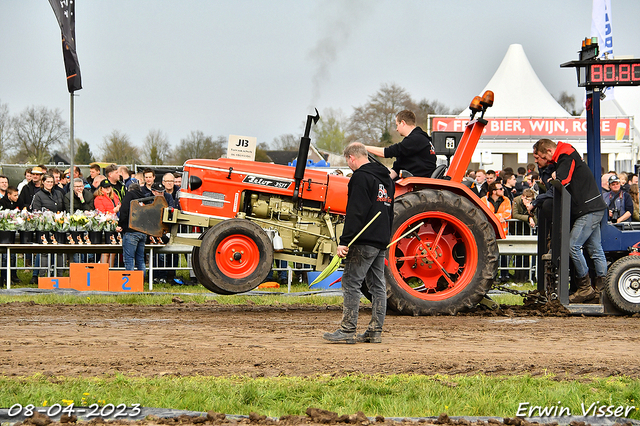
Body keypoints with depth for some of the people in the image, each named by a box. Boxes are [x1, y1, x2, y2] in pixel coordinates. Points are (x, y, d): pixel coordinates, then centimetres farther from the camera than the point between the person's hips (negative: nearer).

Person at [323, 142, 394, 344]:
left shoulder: (360, 177, -11)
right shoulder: (386, 178, 18)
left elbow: (355, 213, -19)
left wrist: (345, 242, -19)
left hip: (364, 241, -9)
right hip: (382, 241, 9)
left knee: (351, 284, -6)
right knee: (378, 285, 9)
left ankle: (348, 331, -8)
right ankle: (375, 331, 10)